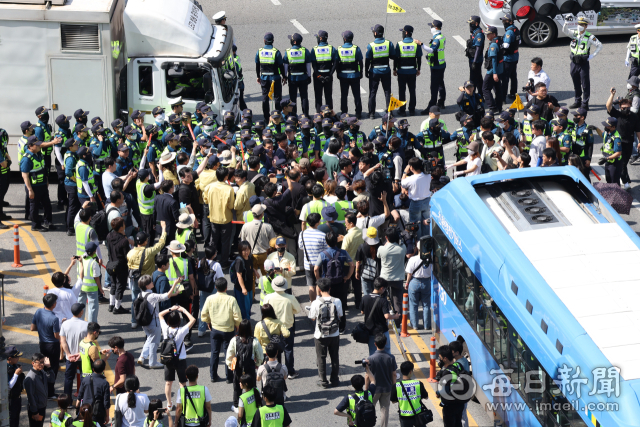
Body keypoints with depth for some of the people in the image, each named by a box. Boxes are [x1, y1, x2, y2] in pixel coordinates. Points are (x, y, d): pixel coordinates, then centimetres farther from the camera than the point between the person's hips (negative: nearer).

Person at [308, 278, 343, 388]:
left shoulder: (316, 303, -17)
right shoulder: (337, 301, -12)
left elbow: (313, 318, -7)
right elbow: (340, 316, -1)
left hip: (320, 336, -2)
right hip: (334, 335, 2)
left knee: (321, 358, 13)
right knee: (335, 357, 17)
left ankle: (323, 381, 18)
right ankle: (335, 380, 24)